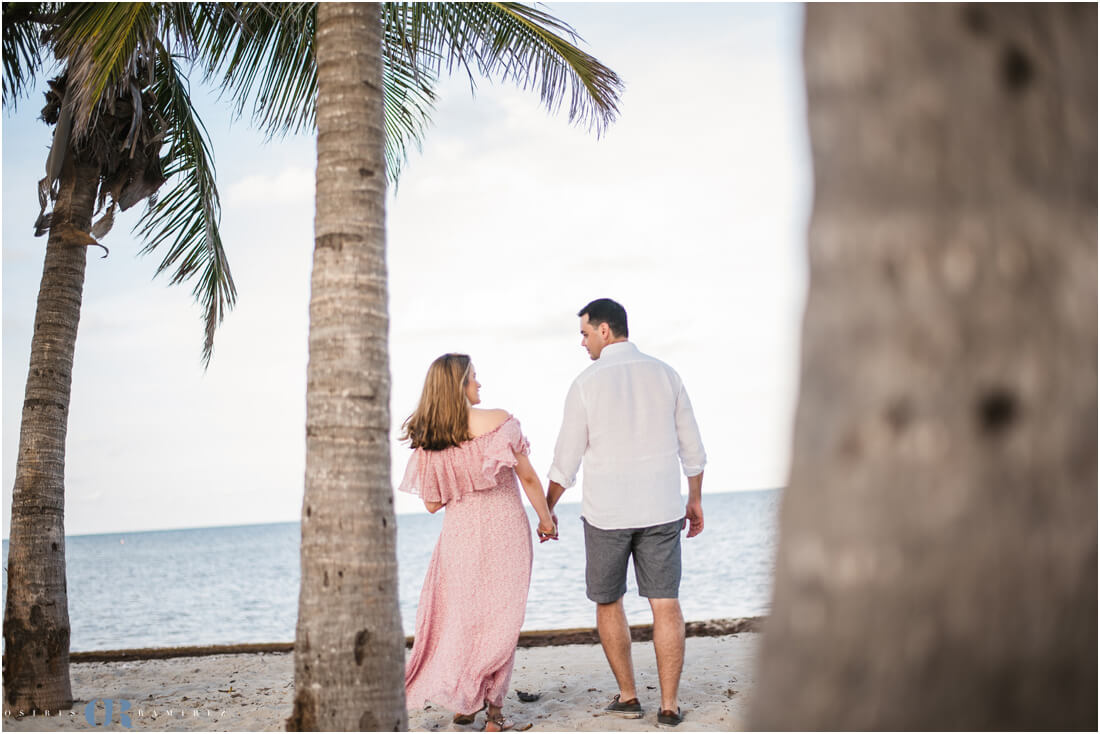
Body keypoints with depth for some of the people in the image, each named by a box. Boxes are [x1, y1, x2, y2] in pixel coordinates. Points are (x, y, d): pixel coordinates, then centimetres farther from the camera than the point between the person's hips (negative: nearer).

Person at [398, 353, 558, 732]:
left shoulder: (426, 440, -3)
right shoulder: (498, 421, -12)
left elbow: (432, 502, 3)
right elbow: (528, 477, -6)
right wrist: (546, 519, 7)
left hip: (459, 534, 3)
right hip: (504, 529, -3)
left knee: (458, 616, 16)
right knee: (499, 618, 5)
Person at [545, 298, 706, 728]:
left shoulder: (587, 383, -7)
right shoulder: (665, 375, 2)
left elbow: (566, 462, -3)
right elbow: (692, 449, 6)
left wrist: (547, 510, 11)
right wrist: (695, 500, 18)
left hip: (606, 512, -2)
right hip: (661, 509, 2)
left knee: (607, 603, 15)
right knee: (665, 604, 5)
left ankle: (628, 696, 20)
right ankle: (669, 706, 5)